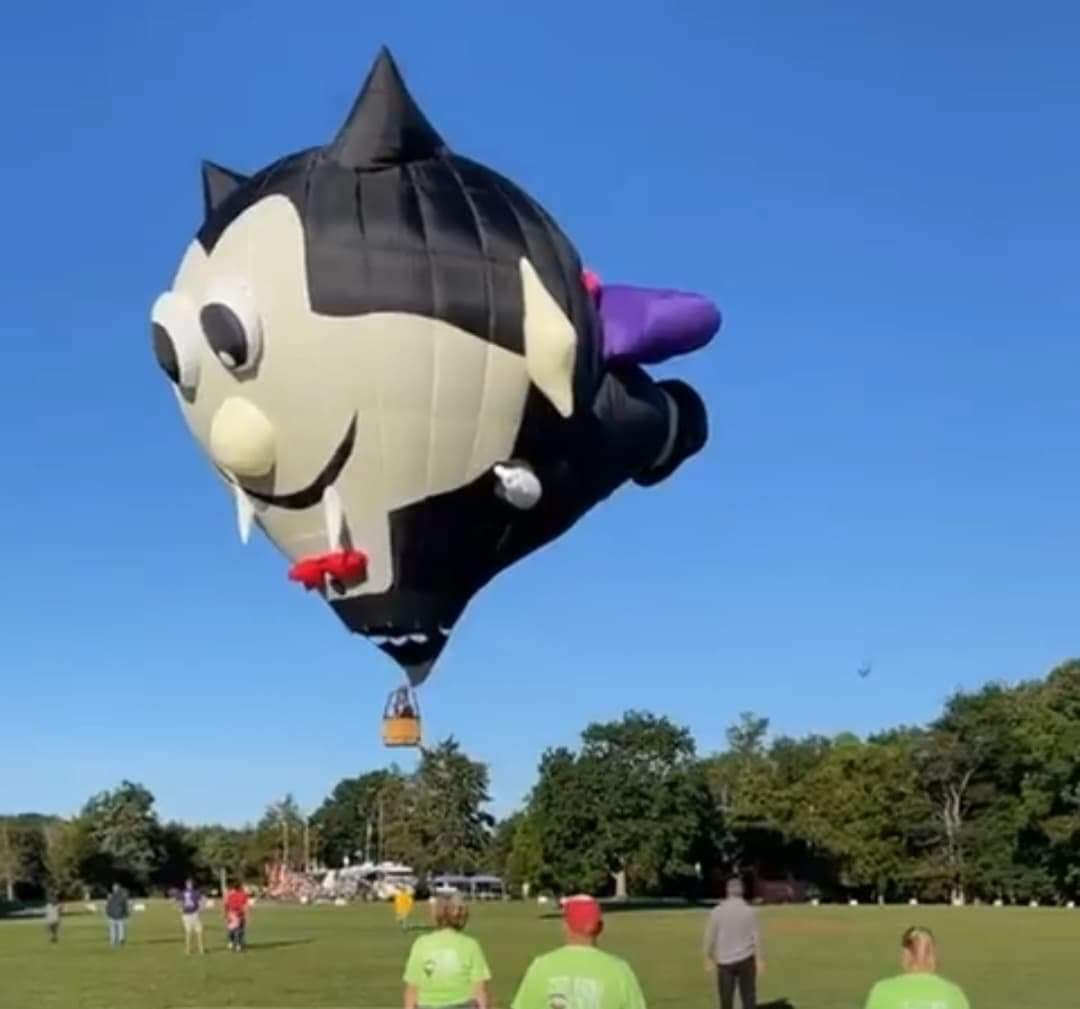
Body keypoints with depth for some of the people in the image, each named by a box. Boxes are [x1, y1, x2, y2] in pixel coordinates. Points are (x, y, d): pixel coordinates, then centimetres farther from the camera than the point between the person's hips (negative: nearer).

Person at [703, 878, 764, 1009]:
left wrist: (709, 959, 8)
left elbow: (710, 937, -2)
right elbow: (756, 937, -3)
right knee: (748, 997, 6)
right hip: (746, 959, 0)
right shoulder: (749, 911, -4)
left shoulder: (717, 911, -4)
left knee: (726, 998, 6)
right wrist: (759, 959, 4)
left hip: (724, 961, 0)